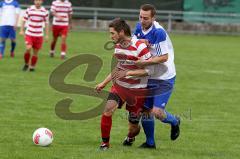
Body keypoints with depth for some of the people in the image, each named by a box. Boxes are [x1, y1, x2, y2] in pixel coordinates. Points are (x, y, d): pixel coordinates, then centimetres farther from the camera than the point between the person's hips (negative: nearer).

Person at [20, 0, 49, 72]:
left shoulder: (45, 11, -1)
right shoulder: (29, 9, -2)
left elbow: (46, 23, 7)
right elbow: (24, 20, 6)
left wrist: (47, 35, 5)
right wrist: (21, 30, 0)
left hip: (39, 35, 1)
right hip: (29, 34, -1)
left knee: (35, 52, 3)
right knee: (28, 49, -18)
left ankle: (32, 66, 19)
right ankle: (26, 64, 5)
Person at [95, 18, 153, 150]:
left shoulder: (139, 47, -19)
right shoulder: (117, 46, 5)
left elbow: (148, 70, -20)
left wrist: (127, 73, -26)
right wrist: (104, 83, 18)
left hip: (137, 90, -5)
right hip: (119, 86, 5)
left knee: (133, 127, 5)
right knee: (108, 109, -21)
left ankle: (131, 135, 43)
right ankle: (105, 143, -7)